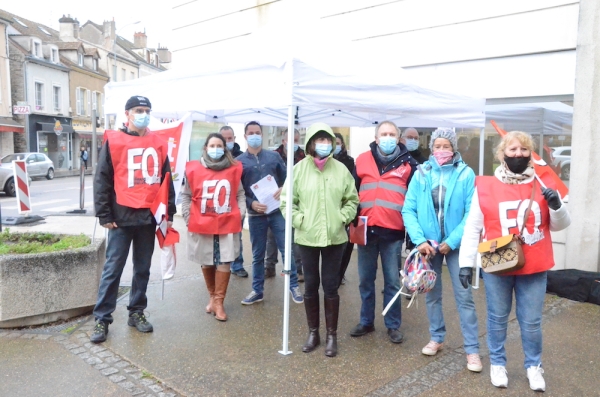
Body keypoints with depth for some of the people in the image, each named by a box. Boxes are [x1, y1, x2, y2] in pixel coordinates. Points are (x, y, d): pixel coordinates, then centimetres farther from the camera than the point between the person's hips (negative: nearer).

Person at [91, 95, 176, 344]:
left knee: (143, 269, 12)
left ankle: (136, 313, 25)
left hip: (149, 217, 4)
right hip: (122, 216, -3)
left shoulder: (158, 144, 10)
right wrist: (104, 215, -8)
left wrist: (169, 212, 8)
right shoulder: (113, 141, -1)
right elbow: (102, 180, -3)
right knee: (112, 269, 1)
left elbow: (166, 179, 13)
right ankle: (102, 319, 11)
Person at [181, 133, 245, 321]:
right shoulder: (194, 169, -2)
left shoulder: (234, 169, 1)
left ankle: (219, 301, 8)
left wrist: (240, 214, -4)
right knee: (206, 262, 12)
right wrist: (188, 218, -2)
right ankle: (212, 297, 31)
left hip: (227, 224, 0)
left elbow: (240, 194, 6)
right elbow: (186, 195, 4)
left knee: (224, 262, -3)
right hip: (202, 225, 1)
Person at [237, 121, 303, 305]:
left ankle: (294, 286, 16)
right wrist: (251, 203, -15)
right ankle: (257, 290, 22)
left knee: (286, 249, 2)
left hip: (278, 211, 0)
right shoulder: (239, 161, 3)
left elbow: (286, 178, 8)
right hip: (256, 215, 0)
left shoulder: (274, 156, 7)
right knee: (257, 254, 10)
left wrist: (283, 190, -13)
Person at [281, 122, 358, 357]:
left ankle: (332, 335, 22)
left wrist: (342, 218, -5)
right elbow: (287, 200, 0)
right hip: (307, 237, 0)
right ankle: (313, 332, 27)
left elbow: (352, 200, 8)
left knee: (331, 286, 6)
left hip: (334, 237, 0)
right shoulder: (300, 168, -4)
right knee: (310, 285, 11)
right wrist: (299, 220, -9)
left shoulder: (341, 169, 0)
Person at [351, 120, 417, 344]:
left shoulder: (408, 163, 3)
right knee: (366, 280, 11)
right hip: (367, 229, 2)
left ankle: (393, 325, 21)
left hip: (393, 231, -2)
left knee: (392, 281, 7)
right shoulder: (362, 160, 6)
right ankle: (366, 322, 26)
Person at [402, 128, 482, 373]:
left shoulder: (465, 174, -6)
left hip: (456, 244, -2)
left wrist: (452, 241, -15)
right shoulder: (421, 173, -1)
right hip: (428, 243, 2)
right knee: (431, 293, 14)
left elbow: (472, 213, -10)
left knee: (464, 296, 0)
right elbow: (408, 210, -4)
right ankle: (436, 338, 31)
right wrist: (419, 240, -15)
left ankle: (472, 349, 11)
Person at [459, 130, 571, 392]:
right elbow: (473, 228, -1)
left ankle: (534, 366, 32)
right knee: (498, 318, 13)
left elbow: (559, 225, 9)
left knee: (531, 321, 11)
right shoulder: (486, 187, -4)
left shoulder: (543, 185, 2)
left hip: (534, 267, 1)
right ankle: (497, 363, 32)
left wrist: (556, 206, -13)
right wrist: (466, 262, -4)